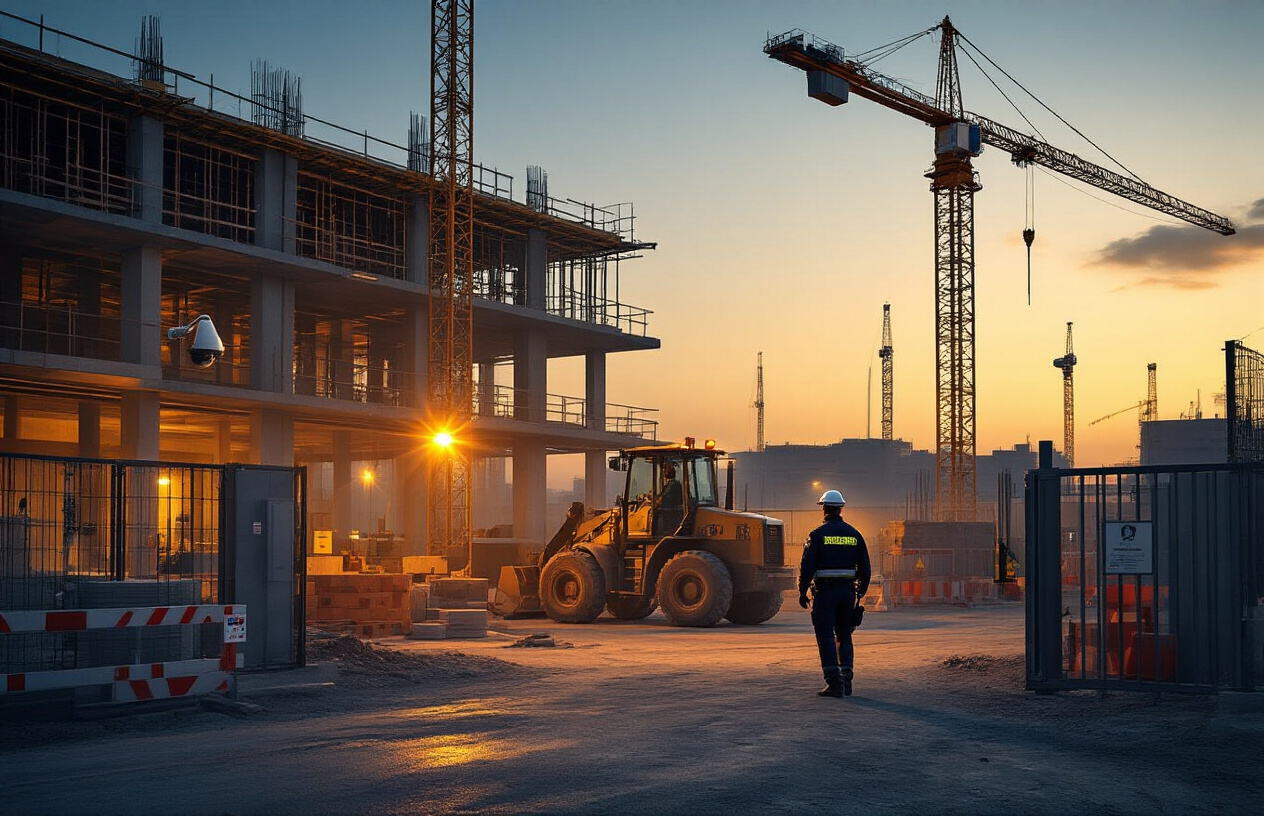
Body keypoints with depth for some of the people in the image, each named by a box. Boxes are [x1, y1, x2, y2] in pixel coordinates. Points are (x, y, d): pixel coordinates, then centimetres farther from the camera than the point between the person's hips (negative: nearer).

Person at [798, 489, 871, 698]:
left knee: (826, 636, -2)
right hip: (847, 592, 4)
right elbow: (864, 568, 9)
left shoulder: (817, 534, -6)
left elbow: (807, 566, -10)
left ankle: (834, 683, -9)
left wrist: (802, 592, -1)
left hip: (824, 592, -4)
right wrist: (860, 592, 18)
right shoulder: (854, 534, 7)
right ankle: (846, 678, 12)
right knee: (844, 636, 16)